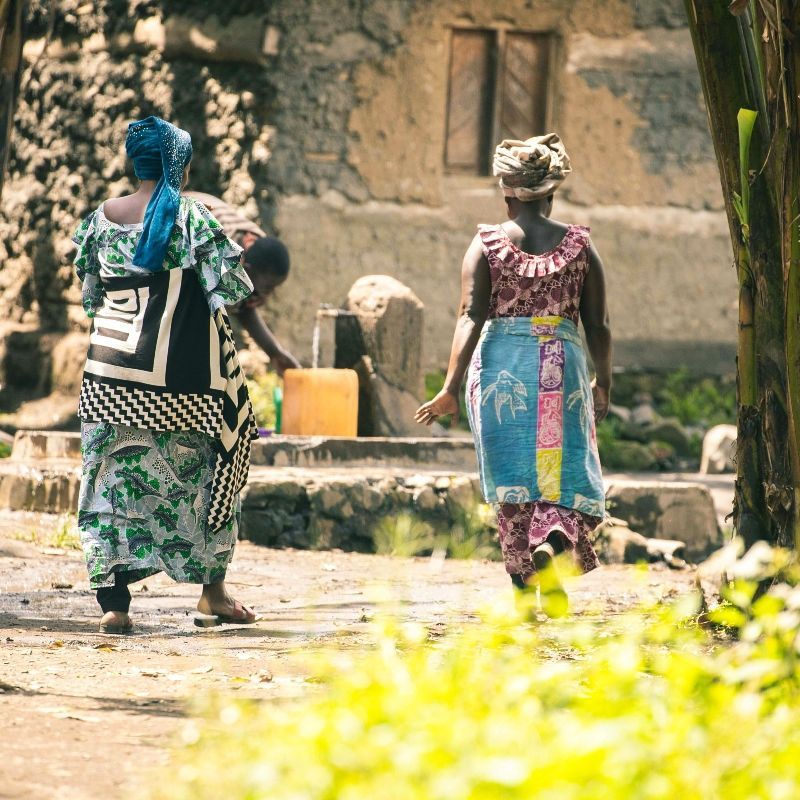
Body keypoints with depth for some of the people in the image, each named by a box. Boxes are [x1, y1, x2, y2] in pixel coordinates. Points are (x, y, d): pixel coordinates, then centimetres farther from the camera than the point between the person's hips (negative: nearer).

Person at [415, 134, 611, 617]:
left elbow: (471, 318, -9)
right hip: (563, 361, 0)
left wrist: (452, 387, -12)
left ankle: (525, 578, 7)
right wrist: (604, 383, 17)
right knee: (564, 468, 6)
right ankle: (551, 541, -24)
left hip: (500, 363, 0)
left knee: (511, 474, 8)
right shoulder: (580, 245, 3)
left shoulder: (487, 244, 0)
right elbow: (598, 324, 4)